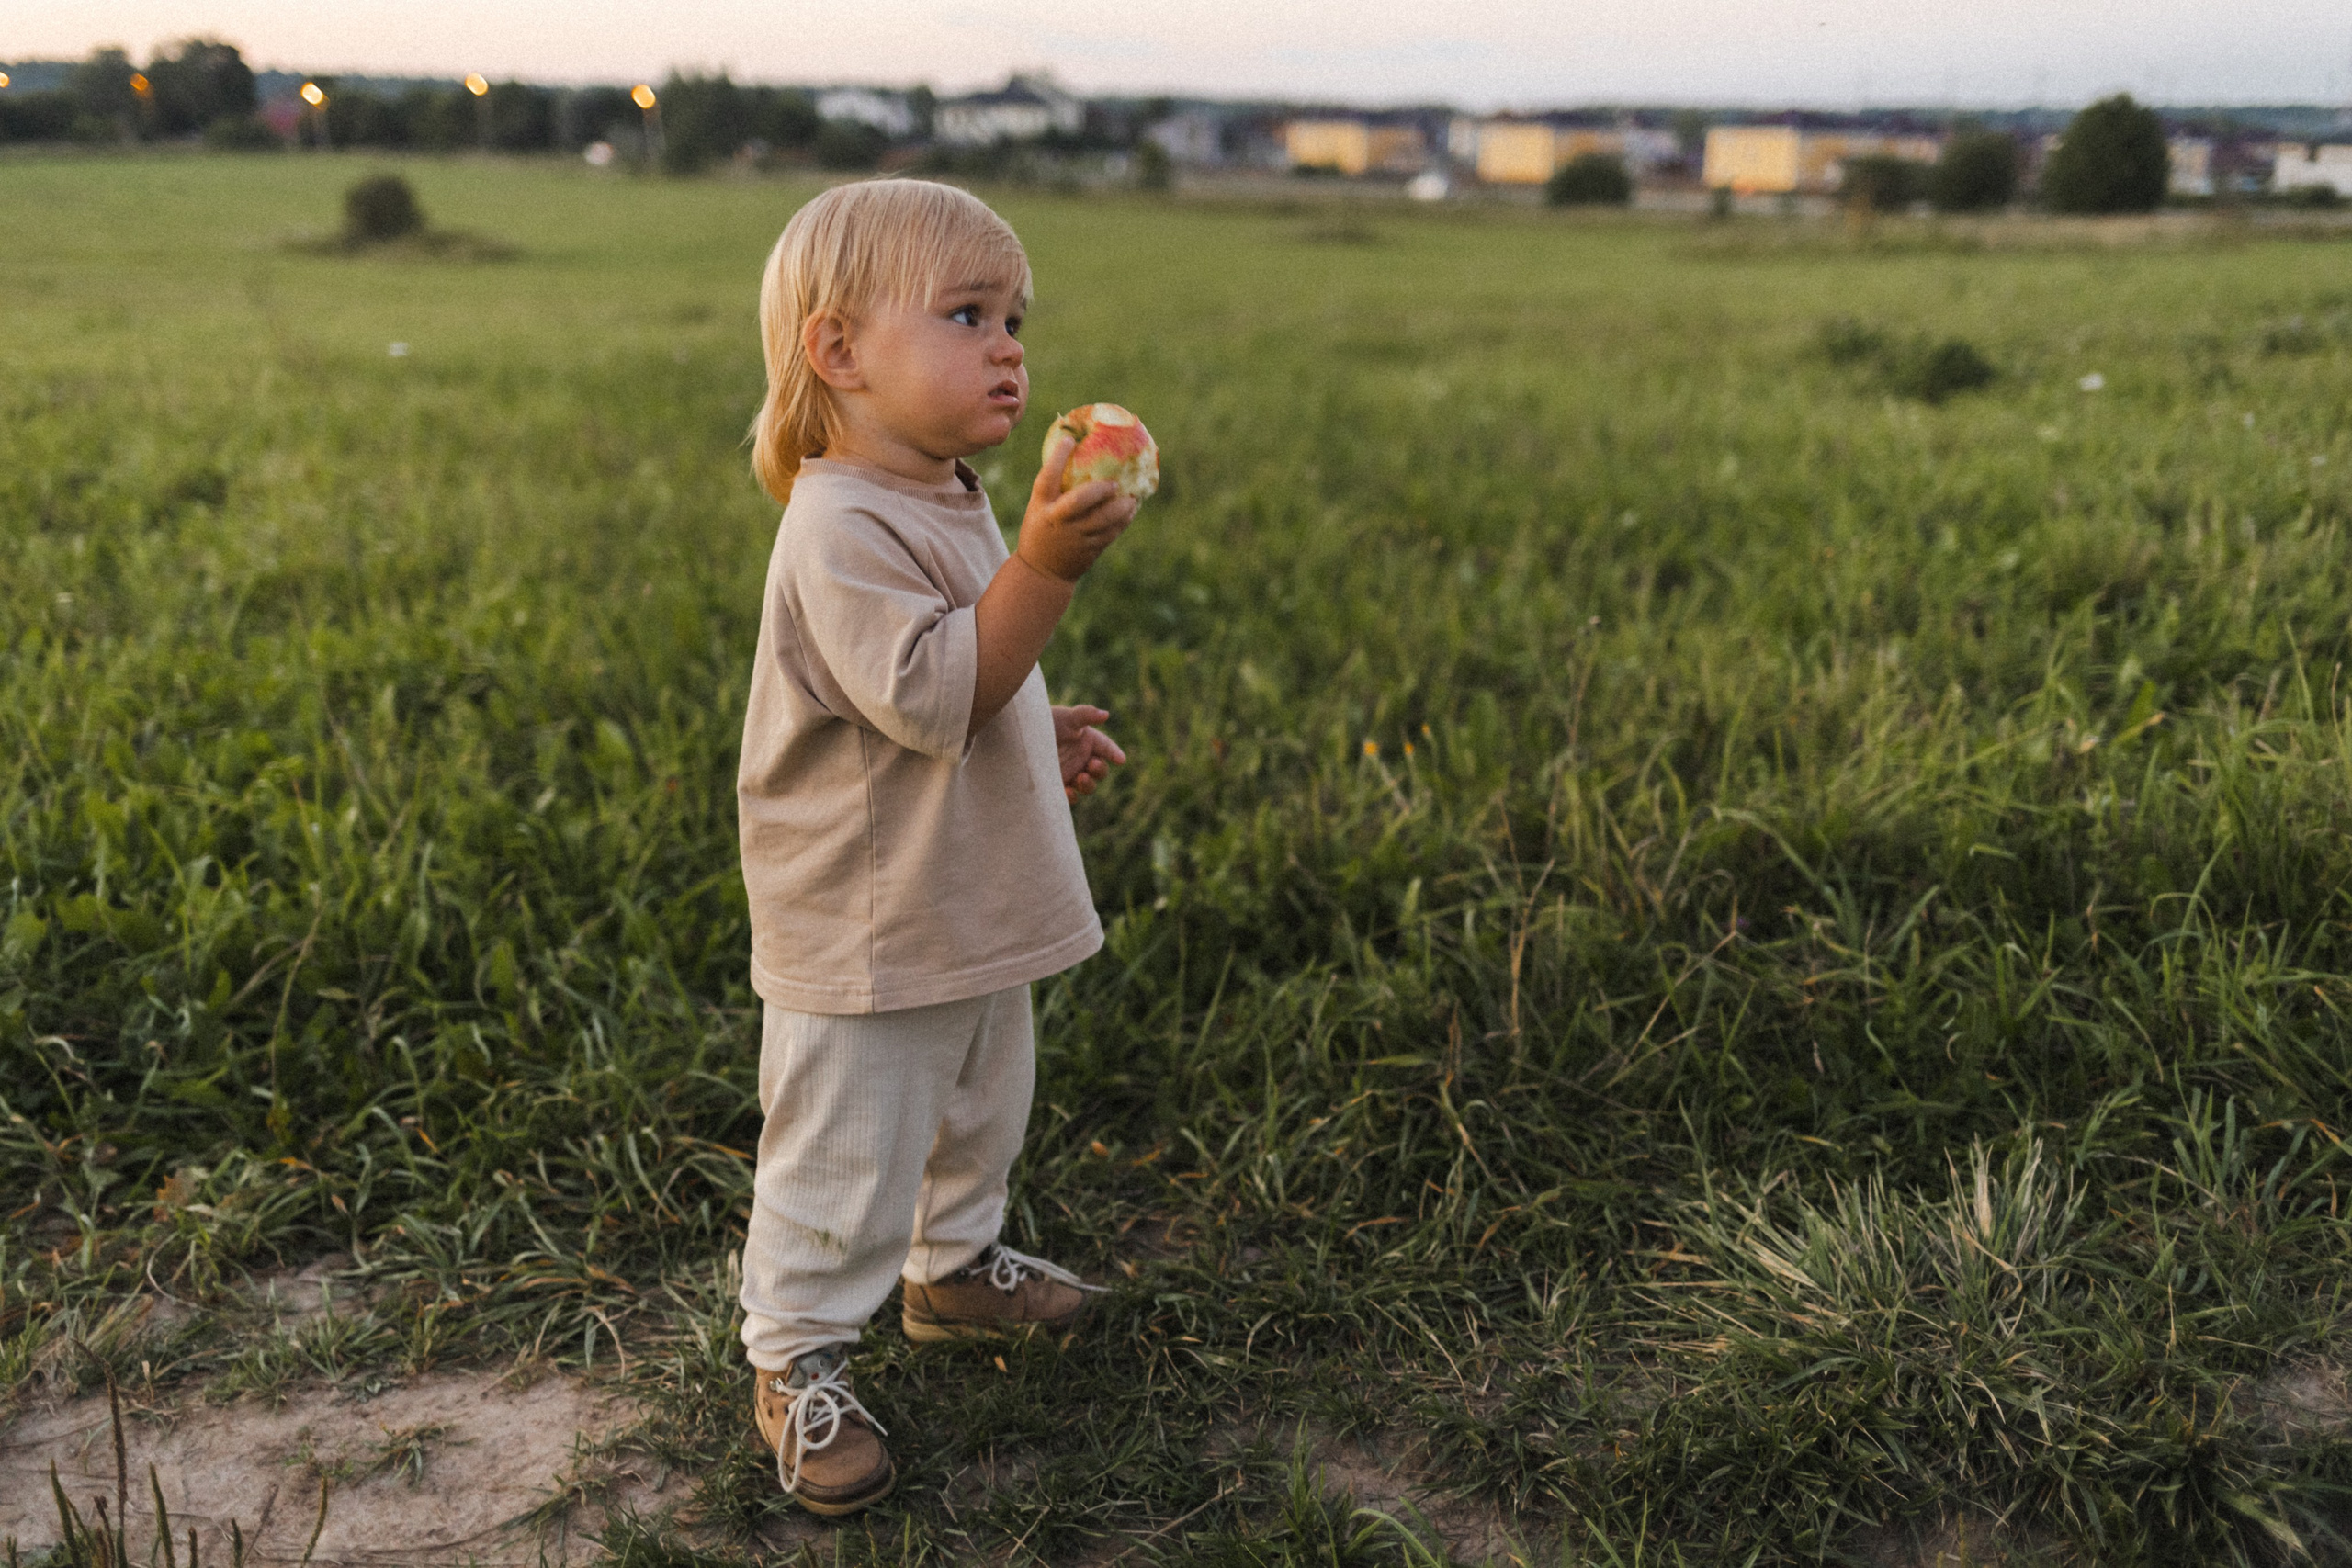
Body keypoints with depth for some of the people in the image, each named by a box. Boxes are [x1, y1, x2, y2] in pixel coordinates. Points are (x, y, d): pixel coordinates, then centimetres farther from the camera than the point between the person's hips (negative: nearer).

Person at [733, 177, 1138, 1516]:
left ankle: (954, 1266, 50)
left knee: (979, 1114, 27)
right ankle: (799, 1364, 22)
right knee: (843, 1164, 4)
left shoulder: (947, 501, 9)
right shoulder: (842, 529, -24)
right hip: (868, 933, -10)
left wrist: (1039, 731, 10)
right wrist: (1048, 566, -37)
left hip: (973, 910, 10)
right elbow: (928, 697, -33)